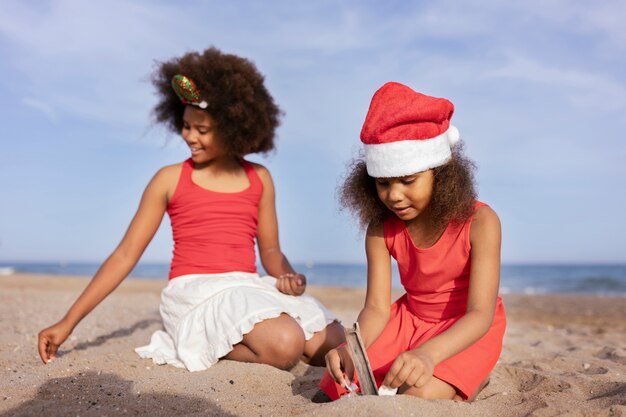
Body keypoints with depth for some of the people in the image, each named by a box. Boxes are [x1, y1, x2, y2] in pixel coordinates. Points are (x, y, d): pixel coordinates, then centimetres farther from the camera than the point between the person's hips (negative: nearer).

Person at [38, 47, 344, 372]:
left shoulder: (259, 178, 11)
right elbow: (125, 255, 4)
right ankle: (200, 344, -3)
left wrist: (289, 276, -9)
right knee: (285, 346, -30)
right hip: (195, 289, -5)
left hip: (251, 288, 5)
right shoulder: (170, 180, 4)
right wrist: (68, 323, 2)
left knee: (336, 345, -13)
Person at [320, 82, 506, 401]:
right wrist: (351, 348, -37)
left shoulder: (480, 222, -24)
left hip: (468, 329, -3)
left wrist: (428, 353, -49)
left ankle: (473, 377, 5)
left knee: (422, 393, -28)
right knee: (344, 383, -13)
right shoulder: (381, 229, -13)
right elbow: (377, 307, -14)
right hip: (410, 319, 4)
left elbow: (481, 313, -29)